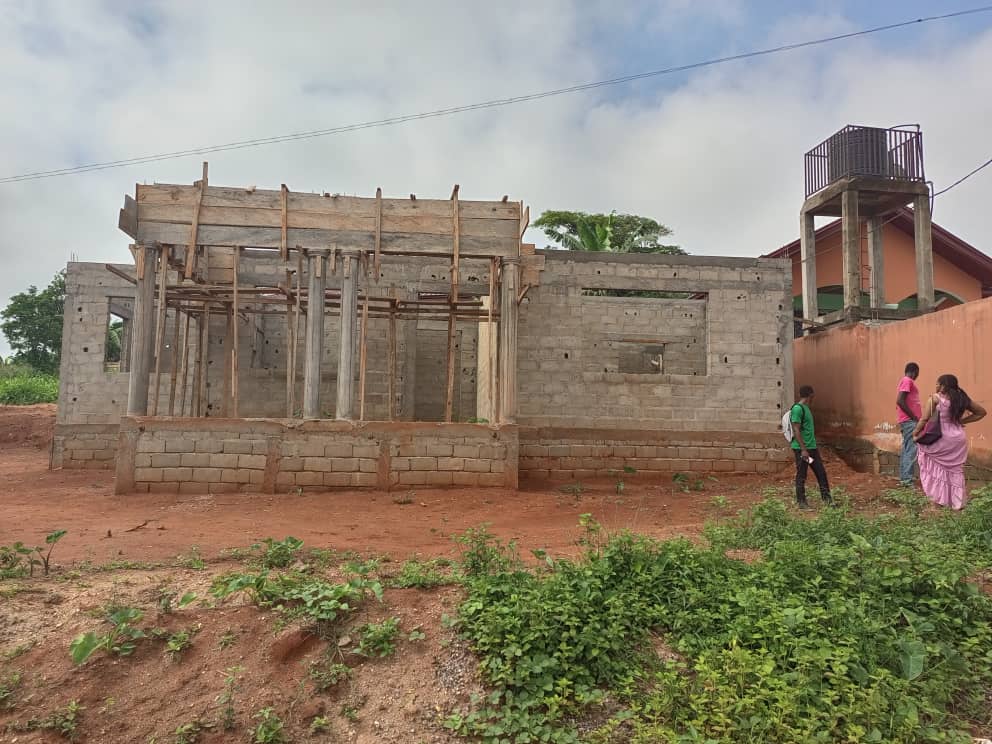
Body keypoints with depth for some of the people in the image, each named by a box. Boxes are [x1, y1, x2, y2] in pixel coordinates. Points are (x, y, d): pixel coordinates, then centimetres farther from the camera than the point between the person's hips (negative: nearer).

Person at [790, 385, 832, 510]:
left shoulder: (806, 408, 15)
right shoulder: (797, 408, -15)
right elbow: (796, 430, -19)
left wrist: (813, 446, 23)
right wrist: (803, 449, -21)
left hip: (812, 447, 9)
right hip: (802, 449, -9)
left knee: (821, 472, 11)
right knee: (801, 476, 0)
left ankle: (826, 498, 20)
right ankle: (801, 502, 9)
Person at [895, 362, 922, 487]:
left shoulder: (905, 381, 20)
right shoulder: (908, 381, -9)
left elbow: (900, 402, 20)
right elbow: (900, 401, -20)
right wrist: (914, 417, -17)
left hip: (907, 421, 10)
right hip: (910, 421, -10)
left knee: (907, 450, 11)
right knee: (911, 450, -13)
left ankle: (903, 478, 13)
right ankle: (907, 480, -17)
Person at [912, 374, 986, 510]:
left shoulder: (935, 398, -10)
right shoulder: (962, 398, 6)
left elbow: (924, 419, -14)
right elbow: (981, 412, 17)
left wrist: (915, 432, -1)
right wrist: (962, 421, 13)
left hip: (942, 440, -5)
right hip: (959, 439, 5)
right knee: (955, 470, 16)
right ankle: (958, 502, 19)